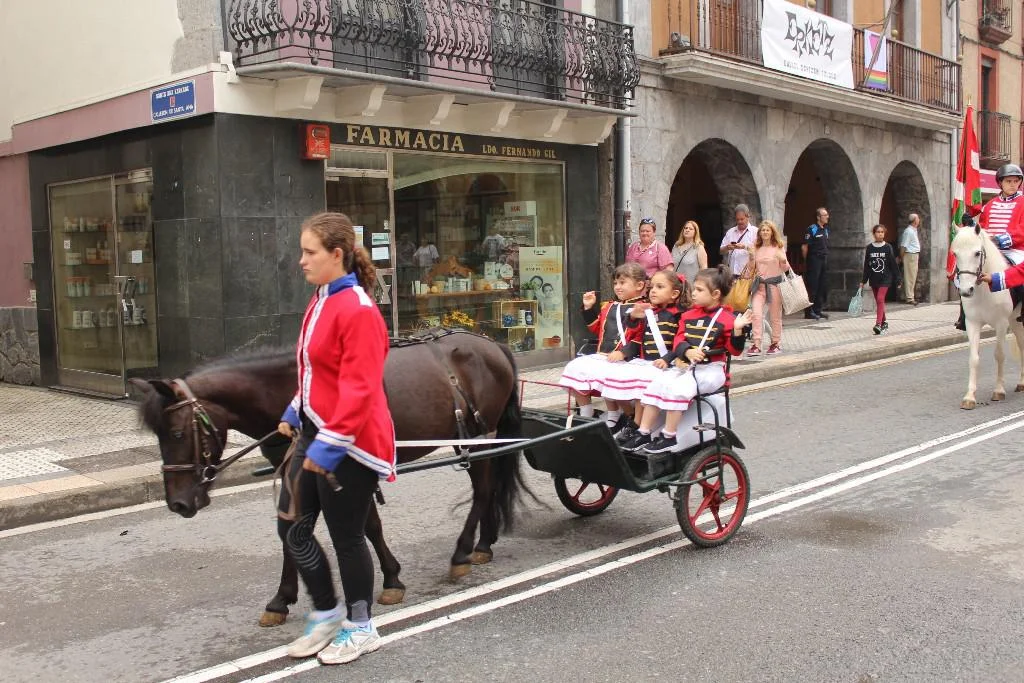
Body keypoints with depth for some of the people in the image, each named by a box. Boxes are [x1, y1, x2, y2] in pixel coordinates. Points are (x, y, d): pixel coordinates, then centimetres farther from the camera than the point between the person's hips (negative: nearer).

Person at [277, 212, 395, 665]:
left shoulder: (358, 311, -19)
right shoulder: (320, 302, 10)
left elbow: (359, 388, -24)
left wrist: (330, 442, -25)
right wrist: (295, 414, 19)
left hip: (347, 443, -9)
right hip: (315, 433, 9)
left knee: (346, 537, 4)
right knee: (293, 528, 13)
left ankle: (361, 628, 25)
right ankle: (326, 614, 32)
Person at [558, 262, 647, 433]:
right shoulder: (609, 307, 19)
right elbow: (597, 328, 28)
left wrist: (624, 353, -23)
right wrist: (589, 308, 18)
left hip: (623, 359, -8)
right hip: (601, 355, 8)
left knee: (600, 374, -31)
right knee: (574, 369, -4)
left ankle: (613, 418, -9)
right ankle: (586, 414, 8)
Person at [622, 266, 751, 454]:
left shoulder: (726, 318, -4)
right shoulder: (688, 315, 14)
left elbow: (734, 350, -6)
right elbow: (679, 339, 5)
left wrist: (737, 330, -24)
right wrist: (688, 351, -16)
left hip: (711, 368, -6)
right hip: (684, 364, 6)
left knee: (679, 387, -29)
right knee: (657, 384, -15)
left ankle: (668, 438, -19)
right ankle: (643, 434, -10)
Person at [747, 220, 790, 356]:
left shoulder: (778, 247, 1)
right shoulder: (756, 248, 11)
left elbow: (785, 268, -1)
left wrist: (783, 260, -22)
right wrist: (751, 258, 0)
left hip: (774, 284, -2)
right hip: (759, 285, 2)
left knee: (775, 316, 6)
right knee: (756, 313, -13)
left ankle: (776, 343, 18)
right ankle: (756, 345, -13)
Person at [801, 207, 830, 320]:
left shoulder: (825, 229, 14)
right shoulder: (812, 229, -12)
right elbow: (804, 247, -13)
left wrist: (826, 257, 15)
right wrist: (807, 261, -7)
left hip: (824, 261, 8)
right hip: (814, 261, -8)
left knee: (823, 286, 10)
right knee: (812, 286, -6)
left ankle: (818, 309, 18)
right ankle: (809, 311, -2)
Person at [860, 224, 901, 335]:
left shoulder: (888, 247, -4)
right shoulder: (869, 248, 3)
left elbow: (893, 264, -1)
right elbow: (866, 265, 9)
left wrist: (897, 280, -1)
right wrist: (864, 280, 10)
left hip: (885, 278, -4)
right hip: (873, 279, 4)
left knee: (880, 299, -16)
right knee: (878, 301, 12)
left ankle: (878, 324, -22)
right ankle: (884, 322, 26)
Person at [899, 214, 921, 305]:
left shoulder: (914, 230, 13)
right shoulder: (908, 231, -17)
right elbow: (903, 246, -17)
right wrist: (901, 258, -15)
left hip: (915, 255, 10)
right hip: (910, 255, -10)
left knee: (914, 277, 14)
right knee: (910, 277, -6)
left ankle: (911, 296, 21)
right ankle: (910, 298, -3)